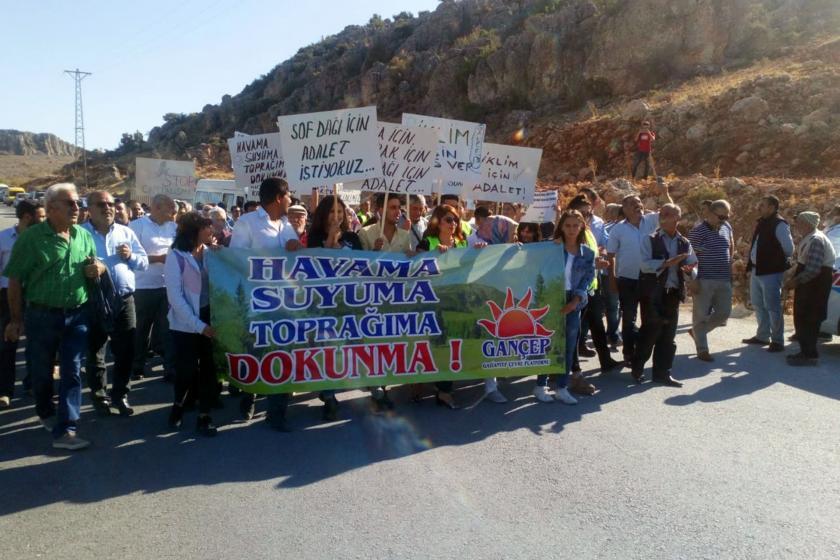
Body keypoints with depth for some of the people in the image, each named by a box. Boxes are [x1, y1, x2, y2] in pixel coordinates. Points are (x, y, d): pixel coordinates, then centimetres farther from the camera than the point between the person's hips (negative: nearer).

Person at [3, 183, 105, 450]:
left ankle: (65, 430, 5)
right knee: (41, 372, 14)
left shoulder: (84, 236, 4)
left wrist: (98, 268, -6)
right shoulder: (31, 237, -7)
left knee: (72, 373, 0)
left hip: (77, 315, 3)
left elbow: (93, 267, 19)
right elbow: (15, 281, -6)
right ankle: (46, 412, 40)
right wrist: (16, 319, -6)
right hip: (42, 315, -2)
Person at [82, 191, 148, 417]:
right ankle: (99, 396, 22)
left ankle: (120, 394, 21)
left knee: (125, 350, 7)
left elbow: (144, 262, 10)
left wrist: (131, 256, -9)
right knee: (95, 351, 9)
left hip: (124, 299, 3)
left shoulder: (126, 232, 9)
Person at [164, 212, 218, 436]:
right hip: (186, 324, -3)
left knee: (209, 367, 3)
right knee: (188, 370, 4)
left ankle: (204, 416, 15)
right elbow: (175, 297, -12)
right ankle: (178, 405, 32)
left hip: (209, 318, 4)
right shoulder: (176, 256, -9)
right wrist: (198, 325, -16)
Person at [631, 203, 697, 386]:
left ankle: (662, 372, 18)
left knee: (668, 335, 8)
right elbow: (645, 265, -13)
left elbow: (692, 266, 8)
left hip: (673, 293, 5)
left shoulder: (684, 243, 11)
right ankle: (637, 369, 17)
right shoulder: (650, 240, -2)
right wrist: (667, 263, -24)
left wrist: (689, 269, -15)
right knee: (650, 332, 0)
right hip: (653, 293, -5)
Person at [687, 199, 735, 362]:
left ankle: (696, 331, 29)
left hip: (724, 280, 7)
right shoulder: (698, 231, -12)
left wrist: (729, 266, 19)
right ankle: (702, 350, 10)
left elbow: (731, 247, 27)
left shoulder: (726, 227, 8)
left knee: (724, 313, 7)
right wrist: (694, 280, -17)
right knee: (701, 315, 0)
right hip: (703, 281, -7)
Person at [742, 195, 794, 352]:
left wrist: (782, 263, 0)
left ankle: (777, 341, 7)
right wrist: (751, 266, 12)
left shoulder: (779, 225, -14)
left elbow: (789, 248, -13)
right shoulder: (762, 222, 12)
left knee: (772, 307, -3)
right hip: (757, 271, 9)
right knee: (758, 304, 17)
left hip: (771, 272, -9)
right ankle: (763, 336, 29)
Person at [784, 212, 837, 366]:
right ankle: (806, 351, 22)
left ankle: (810, 355, -1)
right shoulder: (808, 239, 13)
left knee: (807, 319, -6)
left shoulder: (816, 240, -18)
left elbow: (813, 269, -25)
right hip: (807, 283, 10)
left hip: (816, 283, -10)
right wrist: (794, 279, 9)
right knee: (801, 318, 13)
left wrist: (796, 281, -16)